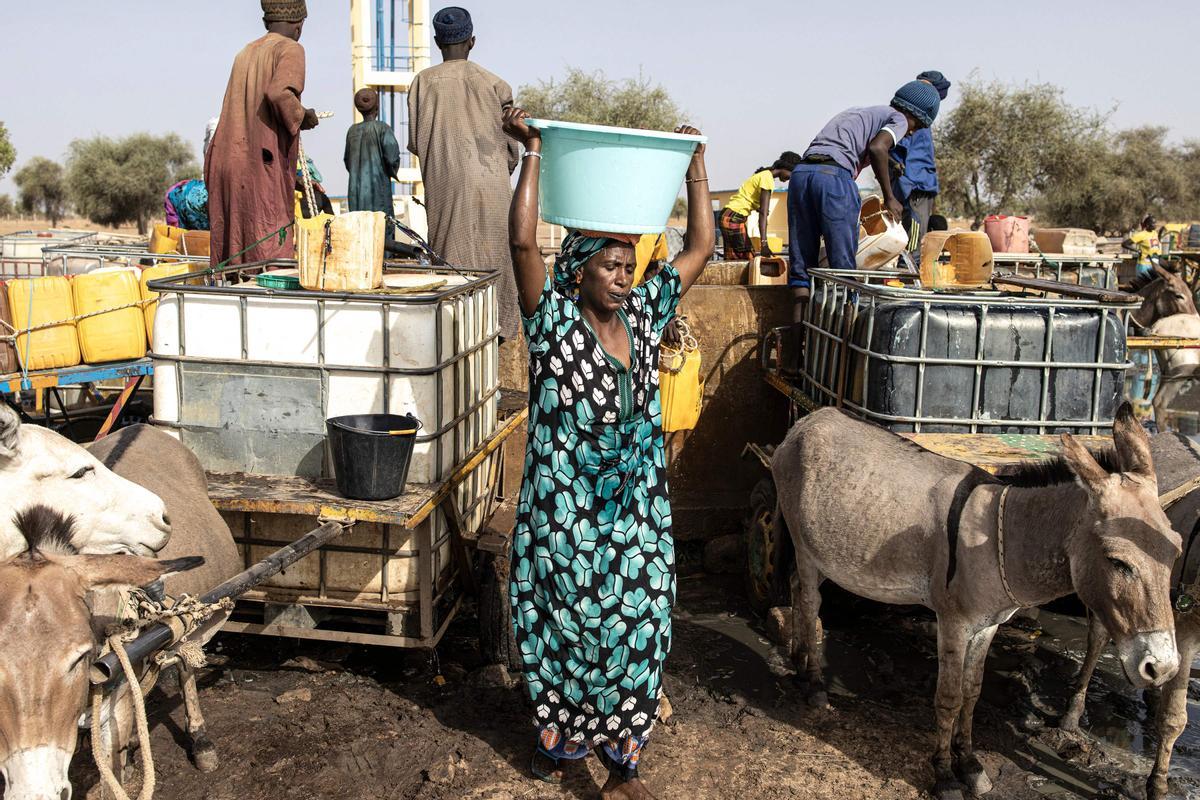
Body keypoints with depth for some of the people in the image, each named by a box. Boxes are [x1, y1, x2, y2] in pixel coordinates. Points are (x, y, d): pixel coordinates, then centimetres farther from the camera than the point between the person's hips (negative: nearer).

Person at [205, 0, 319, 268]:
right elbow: (278, 93, -21)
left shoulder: (245, 53, 19)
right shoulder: (290, 49, -2)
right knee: (271, 250, -6)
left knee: (230, 249, 8)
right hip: (262, 164, -7)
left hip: (226, 160, 7)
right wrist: (301, 116, -3)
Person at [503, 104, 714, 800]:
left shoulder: (644, 315, 5)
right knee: (566, 625, 12)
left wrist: (696, 165, 6)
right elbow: (523, 241, -21)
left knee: (637, 627, 9)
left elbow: (701, 246, 8)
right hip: (567, 508, -4)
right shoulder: (555, 320, -8)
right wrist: (534, 152, -18)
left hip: (638, 509, 4)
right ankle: (560, 737, 34)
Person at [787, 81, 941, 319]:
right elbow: (877, 148, -9)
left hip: (801, 172, 7)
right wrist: (889, 198, 0)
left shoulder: (855, 112, 35)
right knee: (843, 264, 0)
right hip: (834, 176, -7)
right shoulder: (898, 118, 13)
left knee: (801, 263, 6)